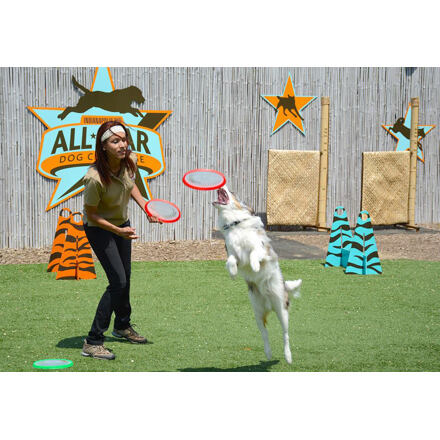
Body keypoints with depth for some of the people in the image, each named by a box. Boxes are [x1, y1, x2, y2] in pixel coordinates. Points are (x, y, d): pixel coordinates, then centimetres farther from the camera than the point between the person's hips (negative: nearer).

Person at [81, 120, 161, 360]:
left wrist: (145, 207, -2)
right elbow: (91, 215, -22)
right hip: (99, 229, -7)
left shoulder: (131, 160, -16)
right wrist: (117, 231, -30)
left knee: (125, 278, 20)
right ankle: (92, 342, -8)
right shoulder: (95, 178, -35)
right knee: (118, 282, -16)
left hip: (122, 223, 7)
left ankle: (122, 326, 45)